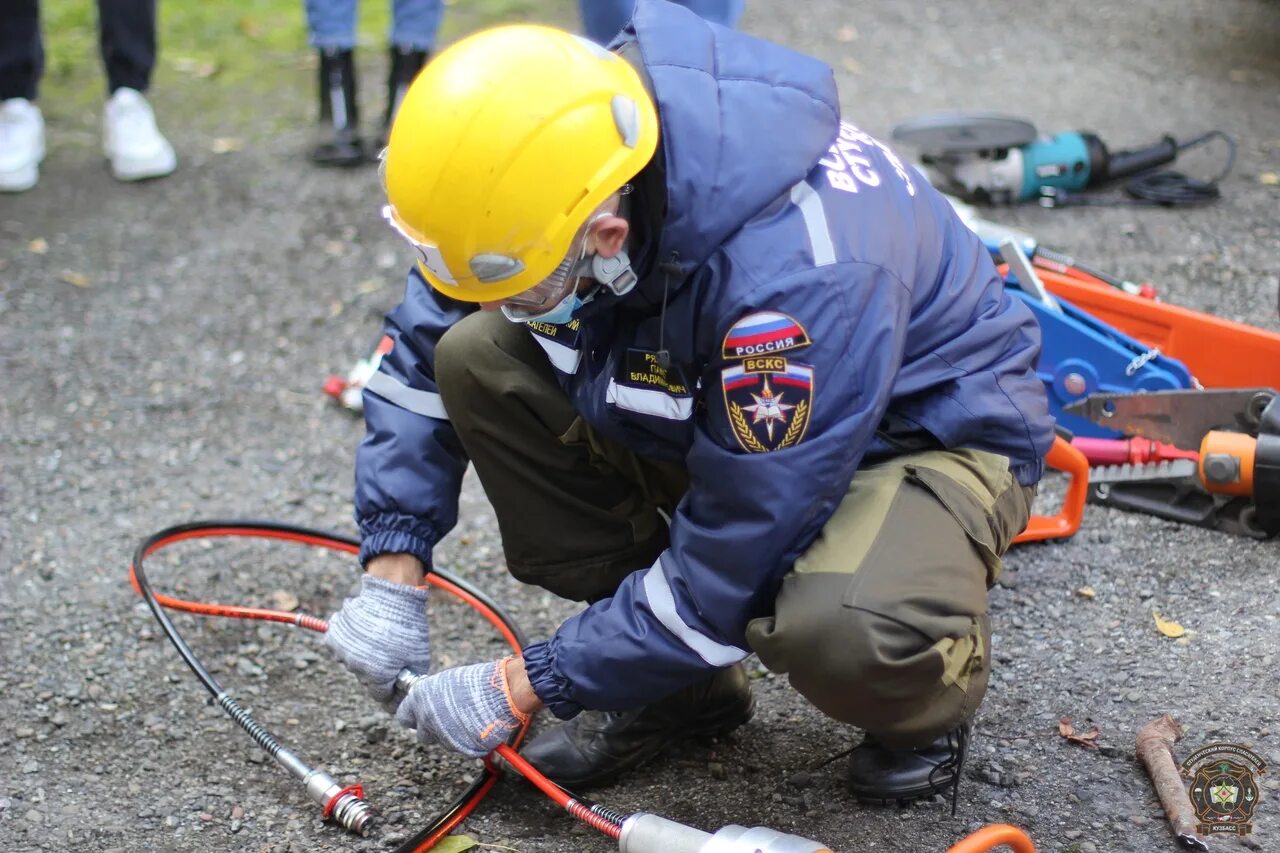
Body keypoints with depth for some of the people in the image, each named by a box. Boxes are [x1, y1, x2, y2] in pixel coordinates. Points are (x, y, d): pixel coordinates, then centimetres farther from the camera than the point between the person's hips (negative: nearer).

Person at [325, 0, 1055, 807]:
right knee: (477, 359, -13)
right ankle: (674, 685, 2)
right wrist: (391, 572, -10)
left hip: (930, 431, -7)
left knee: (840, 628, -39)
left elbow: (733, 562, -30)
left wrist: (522, 688, -21)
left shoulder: (790, 270, -40)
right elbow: (421, 345, -3)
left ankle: (929, 699, 1)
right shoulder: (549, 143, -19)